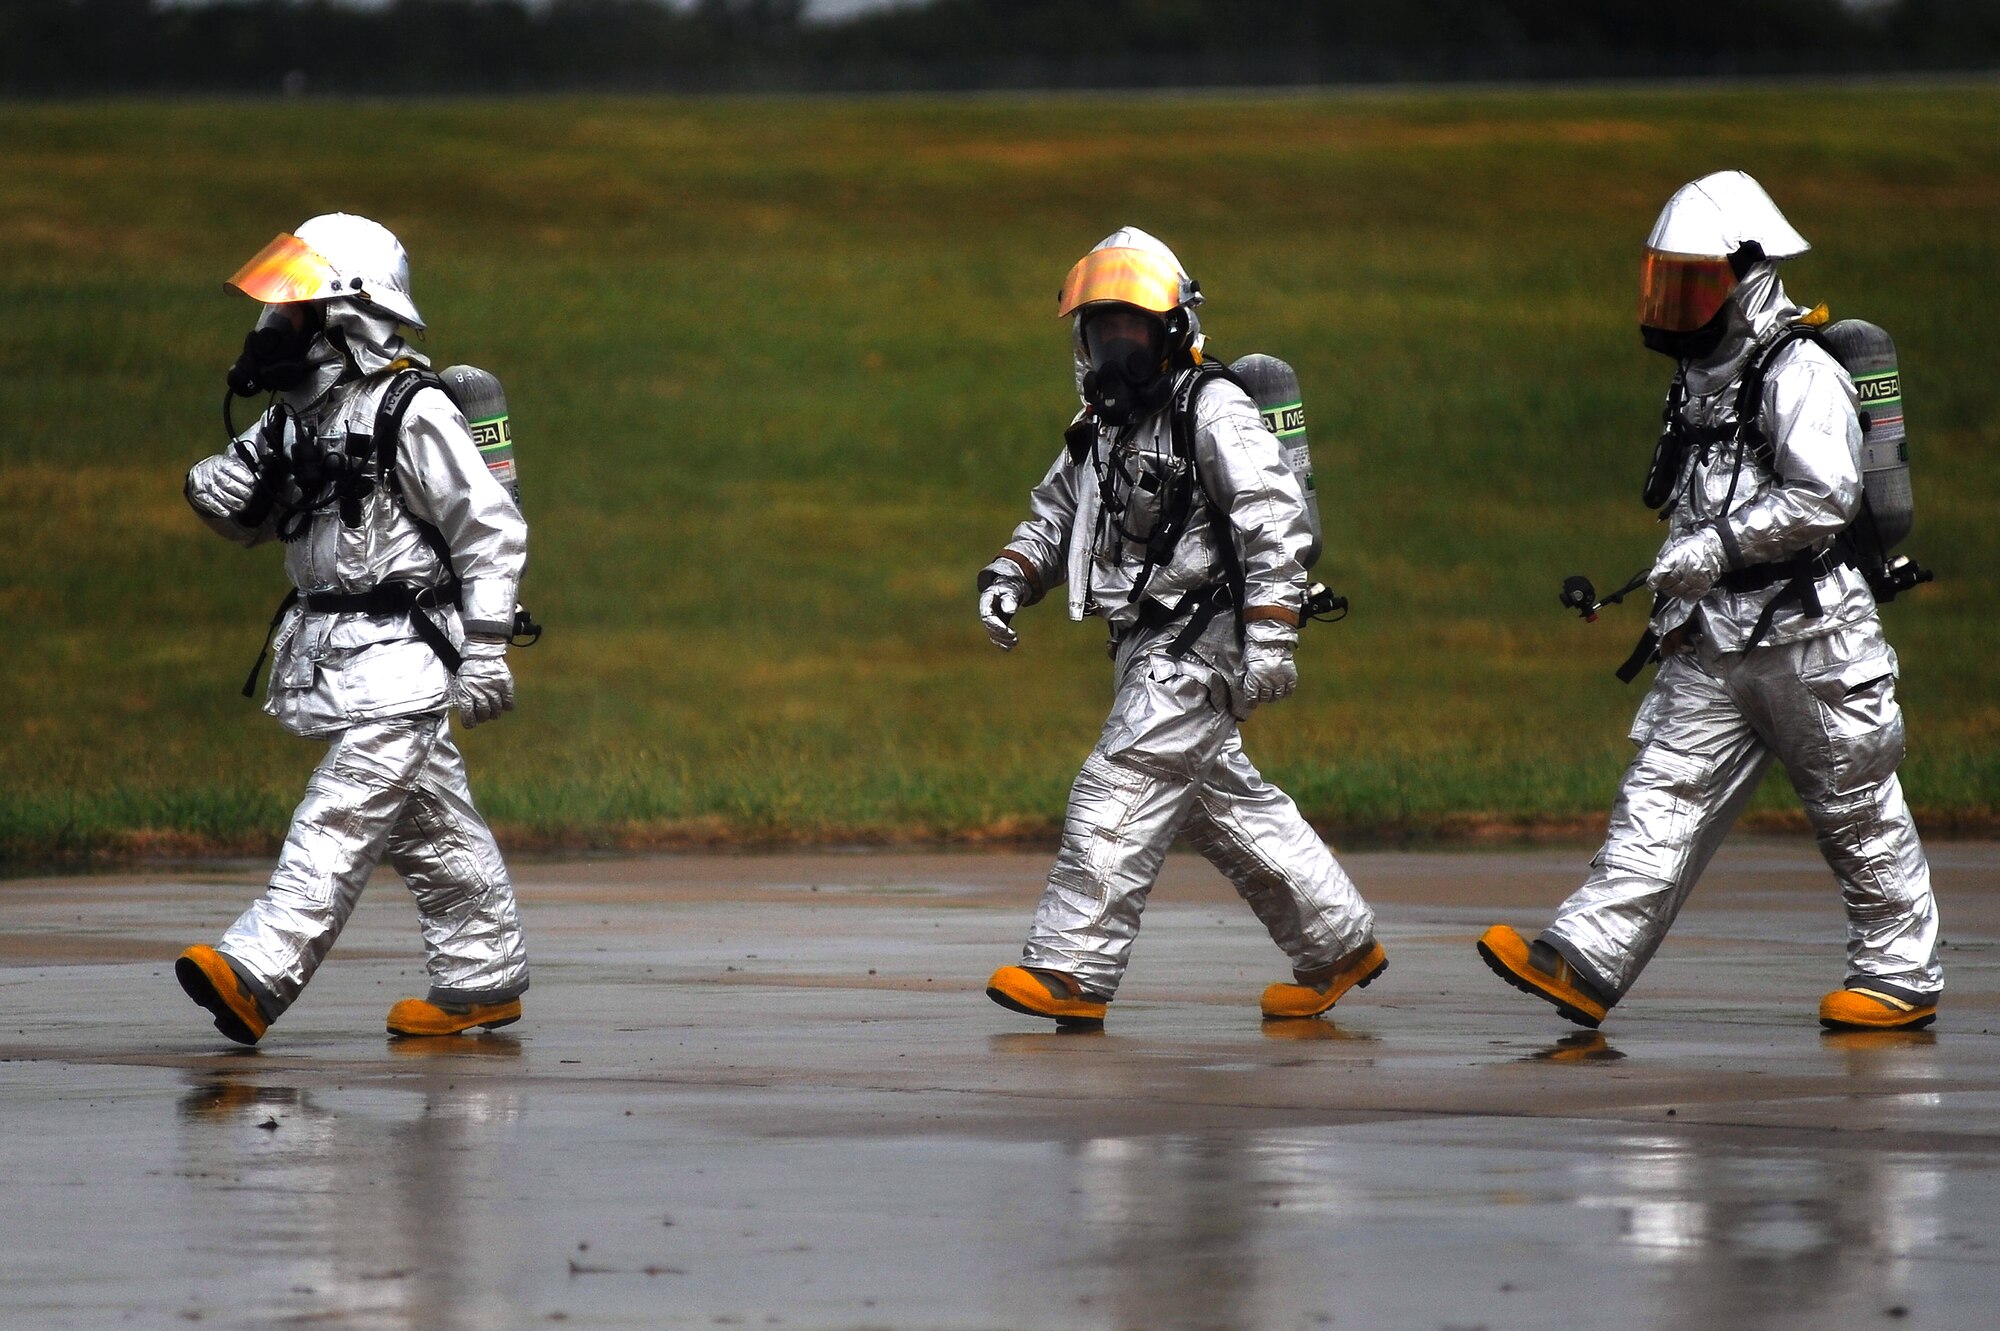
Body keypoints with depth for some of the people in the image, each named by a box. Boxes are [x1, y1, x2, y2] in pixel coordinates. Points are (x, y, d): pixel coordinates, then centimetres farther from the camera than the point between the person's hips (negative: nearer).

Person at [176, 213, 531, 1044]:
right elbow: (247, 521, 20)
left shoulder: (413, 415, -14)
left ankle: (258, 975, -25)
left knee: (340, 818, -15)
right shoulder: (301, 415, 10)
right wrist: (218, 489, -4)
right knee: (431, 826, 14)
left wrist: (487, 649, -16)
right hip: (331, 651, 9)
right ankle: (483, 981, 20)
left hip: (401, 655, -9)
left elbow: (491, 530, -13)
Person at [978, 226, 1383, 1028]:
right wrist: (1009, 578, 3)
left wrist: (1269, 638, -26)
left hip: (1199, 642, -10)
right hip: (1149, 646, 10)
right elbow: (1054, 516, 23)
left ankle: (1072, 973, -18)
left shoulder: (1214, 416, -12)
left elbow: (1278, 526, -18)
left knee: (1119, 790, -15)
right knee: (1229, 807, 15)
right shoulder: (1102, 430, 16)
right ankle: (1338, 945, 26)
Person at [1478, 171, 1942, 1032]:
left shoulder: (1801, 376, -13)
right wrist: (1679, 594, 15)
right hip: (1716, 643, 8)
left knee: (1859, 815, 2)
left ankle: (1902, 978, 14)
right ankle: (1585, 963, -11)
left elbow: (1824, 499, -23)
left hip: (1809, 637, -8)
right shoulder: (1702, 377, 14)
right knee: (1664, 798, -2)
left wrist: (1718, 548, -22)